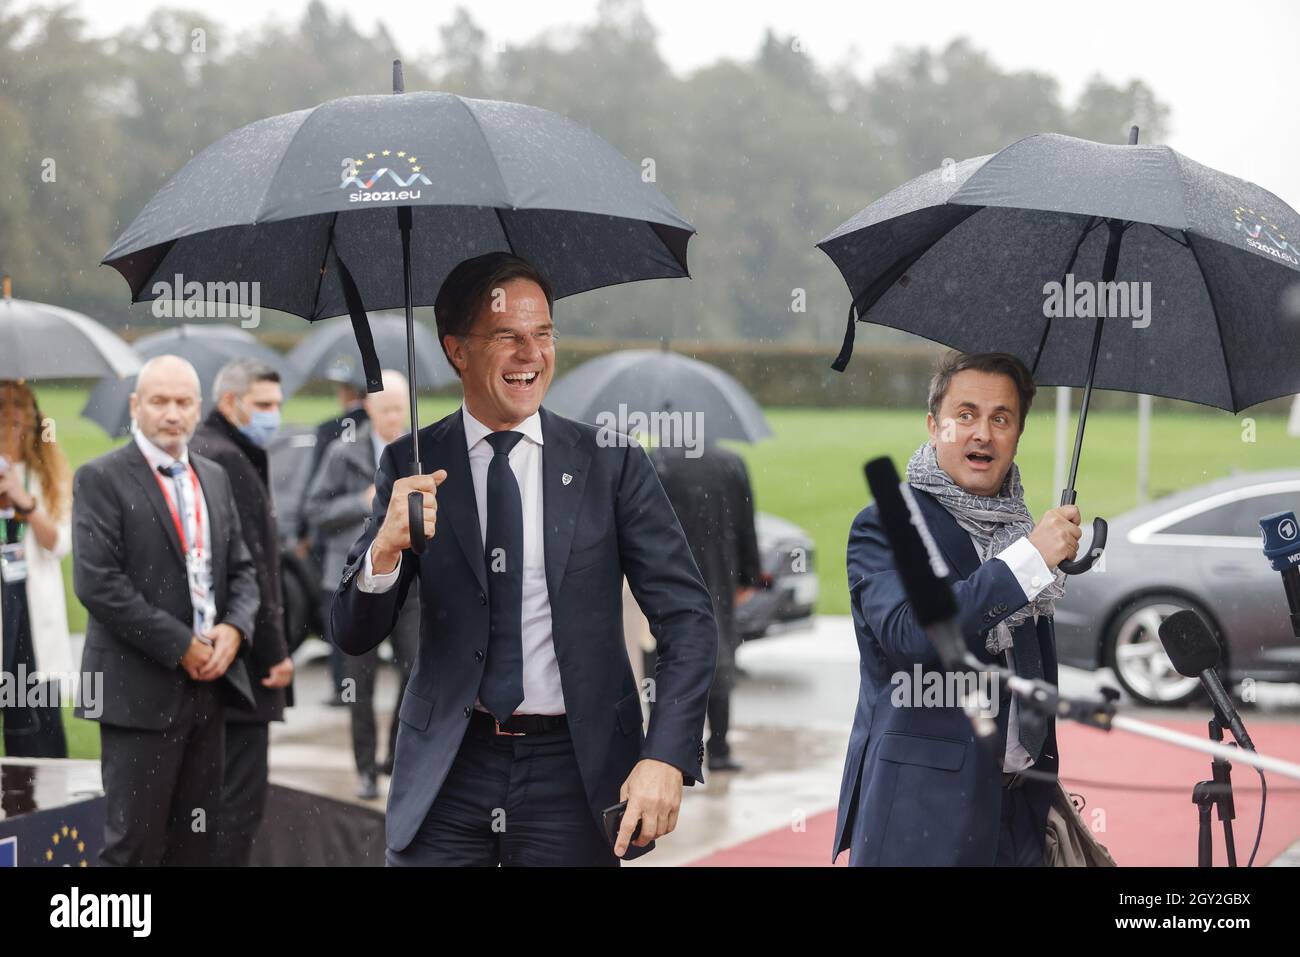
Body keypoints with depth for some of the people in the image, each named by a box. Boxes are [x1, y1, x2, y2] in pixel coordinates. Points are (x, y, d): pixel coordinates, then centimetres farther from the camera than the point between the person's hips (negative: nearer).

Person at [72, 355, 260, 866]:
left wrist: (234, 628, -4)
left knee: (196, 842, 10)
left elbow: (242, 569, 17)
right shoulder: (101, 478, -6)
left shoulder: (215, 477, 15)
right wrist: (181, 645, -15)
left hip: (208, 684, 6)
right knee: (133, 843, -5)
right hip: (140, 690, -6)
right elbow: (97, 583, -15)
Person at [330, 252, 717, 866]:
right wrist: (386, 547, -20)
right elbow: (353, 637, 1)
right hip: (447, 769, 0)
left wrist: (666, 757, -15)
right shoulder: (412, 466, 2)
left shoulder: (611, 463, 0)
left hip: (572, 769, 0)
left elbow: (688, 618, -2)